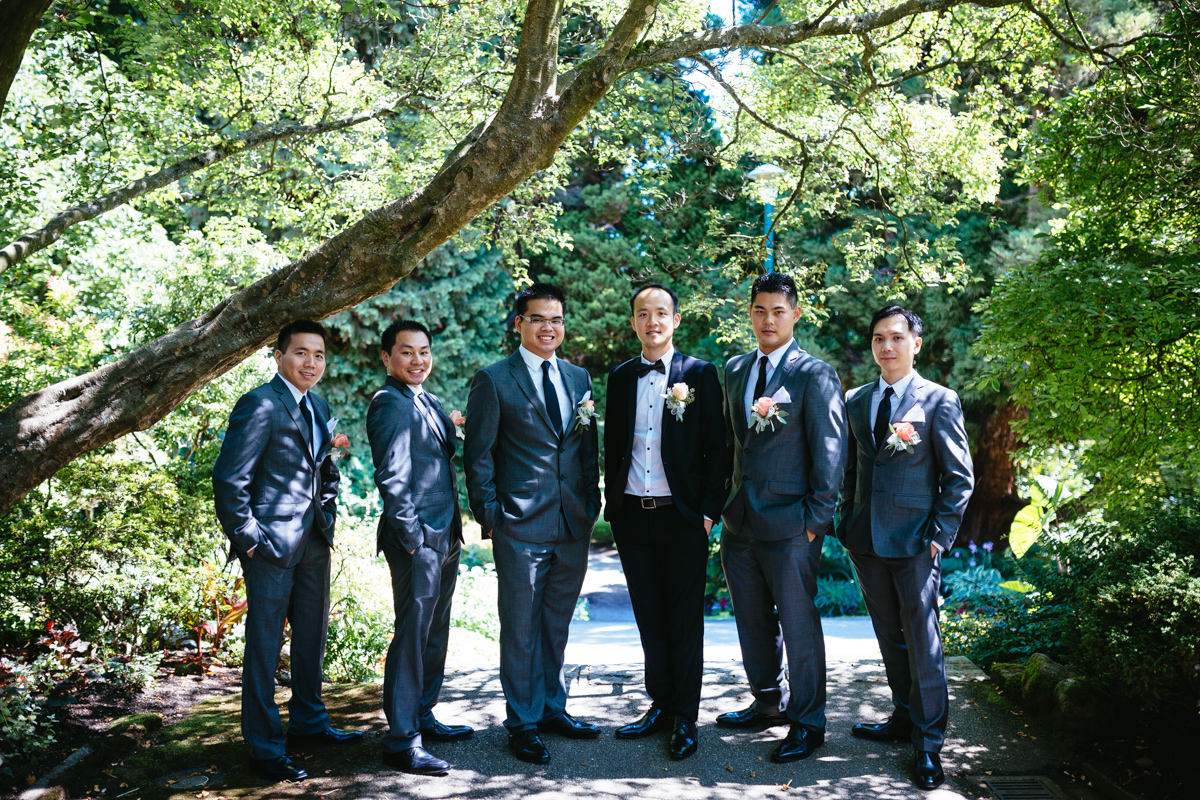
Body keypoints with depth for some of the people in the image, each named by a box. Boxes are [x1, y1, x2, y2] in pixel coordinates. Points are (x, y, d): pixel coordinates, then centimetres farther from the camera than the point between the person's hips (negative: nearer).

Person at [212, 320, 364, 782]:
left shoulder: (319, 407, 13)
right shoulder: (260, 405, -13)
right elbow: (229, 478, -17)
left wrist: (328, 516, 14)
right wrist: (247, 539, -15)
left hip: (314, 542, 9)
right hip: (272, 544, -8)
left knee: (312, 636, 18)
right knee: (265, 645, 2)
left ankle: (308, 723, 34)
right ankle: (264, 746, 13)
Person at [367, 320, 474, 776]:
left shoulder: (430, 404, 16)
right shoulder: (390, 405, -13)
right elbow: (392, 478, -18)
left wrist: (453, 531, 15)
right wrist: (412, 539, -18)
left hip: (444, 535, 9)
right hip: (417, 538, -9)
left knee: (435, 634, 17)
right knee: (412, 634, -4)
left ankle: (422, 718, 30)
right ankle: (401, 741, 4)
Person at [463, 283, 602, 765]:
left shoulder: (578, 378, 12)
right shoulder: (494, 381, -4)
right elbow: (478, 455, -3)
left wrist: (591, 504, 9)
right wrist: (489, 516, -7)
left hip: (573, 526, 5)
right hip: (521, 527, -5)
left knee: (556, 625, 16)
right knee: (521, 628, 4)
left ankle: (552, 708, 30)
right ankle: (523, 722, 16)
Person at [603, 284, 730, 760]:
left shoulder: (700, 374, -1)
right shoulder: (621, 376, 10)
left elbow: (717, 447, -2)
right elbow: (612, 445, 14)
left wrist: (710, 510, -8)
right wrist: (613, 503, 8)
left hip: (682, 516, -3)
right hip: (632, 516, 4)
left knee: (685, 621, 4)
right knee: (649, 618, 12)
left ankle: (685, 719, 15)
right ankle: (660, 706, 26)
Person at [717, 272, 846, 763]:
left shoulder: (815, 375, -8)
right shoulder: (735, 369, 11)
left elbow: (830, 451, -9)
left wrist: (818, 518, -11)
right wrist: (722, 501, 12)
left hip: (789, 525, -6)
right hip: (739, 521, 6)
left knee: (799, 625, 2)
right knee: (753, 620, 17)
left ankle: (807, 723, 18)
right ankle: (769, 703, 35)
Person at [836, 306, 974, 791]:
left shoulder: (940, 401, -4)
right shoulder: (855, 401, 10)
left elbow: (959, 477, -3)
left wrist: (940, 534, -9)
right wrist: (847, 524, 9)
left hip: (915, 540, -4)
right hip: (867, 540, 5)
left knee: (922, 644, -1)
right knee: (889, 638, 15)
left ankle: (928, 745, 10)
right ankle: (904, 719, 29)